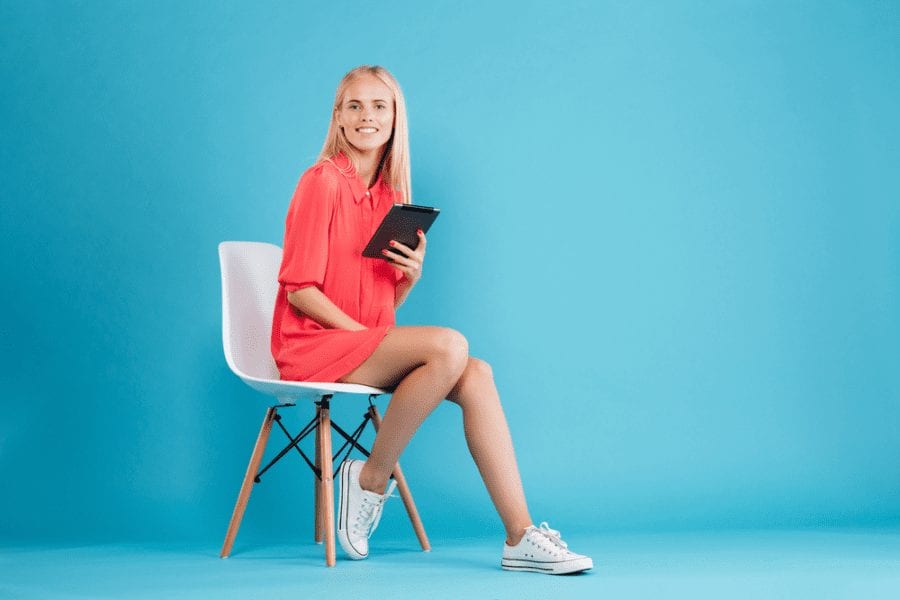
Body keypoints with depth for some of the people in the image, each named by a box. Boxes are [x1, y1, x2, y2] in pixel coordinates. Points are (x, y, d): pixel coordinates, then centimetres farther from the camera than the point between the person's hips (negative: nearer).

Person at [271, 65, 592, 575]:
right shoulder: (323, 181, -8)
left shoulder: (392, 192, 13)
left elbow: (388, 301, 13)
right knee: (449, 346, -28)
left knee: (475, 375, -16)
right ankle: (372, 478, -10)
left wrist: (412, 274, -8)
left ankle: (521, 537, -17)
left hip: (365, 341, 7)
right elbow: (300, 289, -13)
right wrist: (364, 334, -17)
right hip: (311, 344, -7)